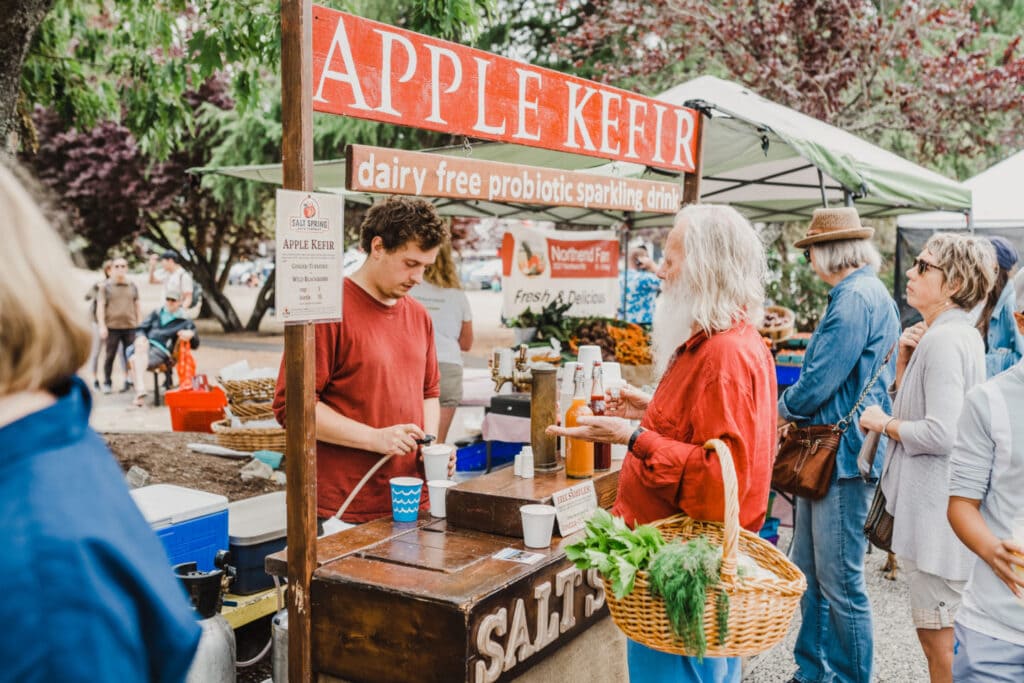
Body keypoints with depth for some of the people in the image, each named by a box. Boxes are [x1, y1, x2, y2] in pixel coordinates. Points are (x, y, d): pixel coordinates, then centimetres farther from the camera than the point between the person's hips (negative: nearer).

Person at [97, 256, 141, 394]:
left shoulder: (132, 286, 13)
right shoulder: (106, 287, 4)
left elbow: (138, 306, 16)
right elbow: (100, 307, 1)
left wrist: (139, 324, 11)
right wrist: (102, 326, -6)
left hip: (130, 326, 2)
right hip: (112, 326, -2)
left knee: (130, 355, 0)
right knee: (110, 356, 2)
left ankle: (128, 380, 8)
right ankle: (107, 383, 10)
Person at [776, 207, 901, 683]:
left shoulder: (856, 297, -17)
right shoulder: (867, 293, 17)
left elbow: (821, 378, -20)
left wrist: (784, 408, -1)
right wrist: (796, 413, 12)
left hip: (844, 454, -11)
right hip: (825, 451, 11)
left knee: (840, 582, -1)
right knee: (808, 572, 16)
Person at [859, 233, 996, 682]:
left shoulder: (944, 340, -18)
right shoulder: (960, 333, 14)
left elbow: (940, 434, -26)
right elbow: (912, 409, 16)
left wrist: (883, 423, -11)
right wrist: (904, 362, 3)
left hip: (939, 510, -11)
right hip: (929, 503, 11)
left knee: (939, 637, 0)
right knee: (936, 635, 19)